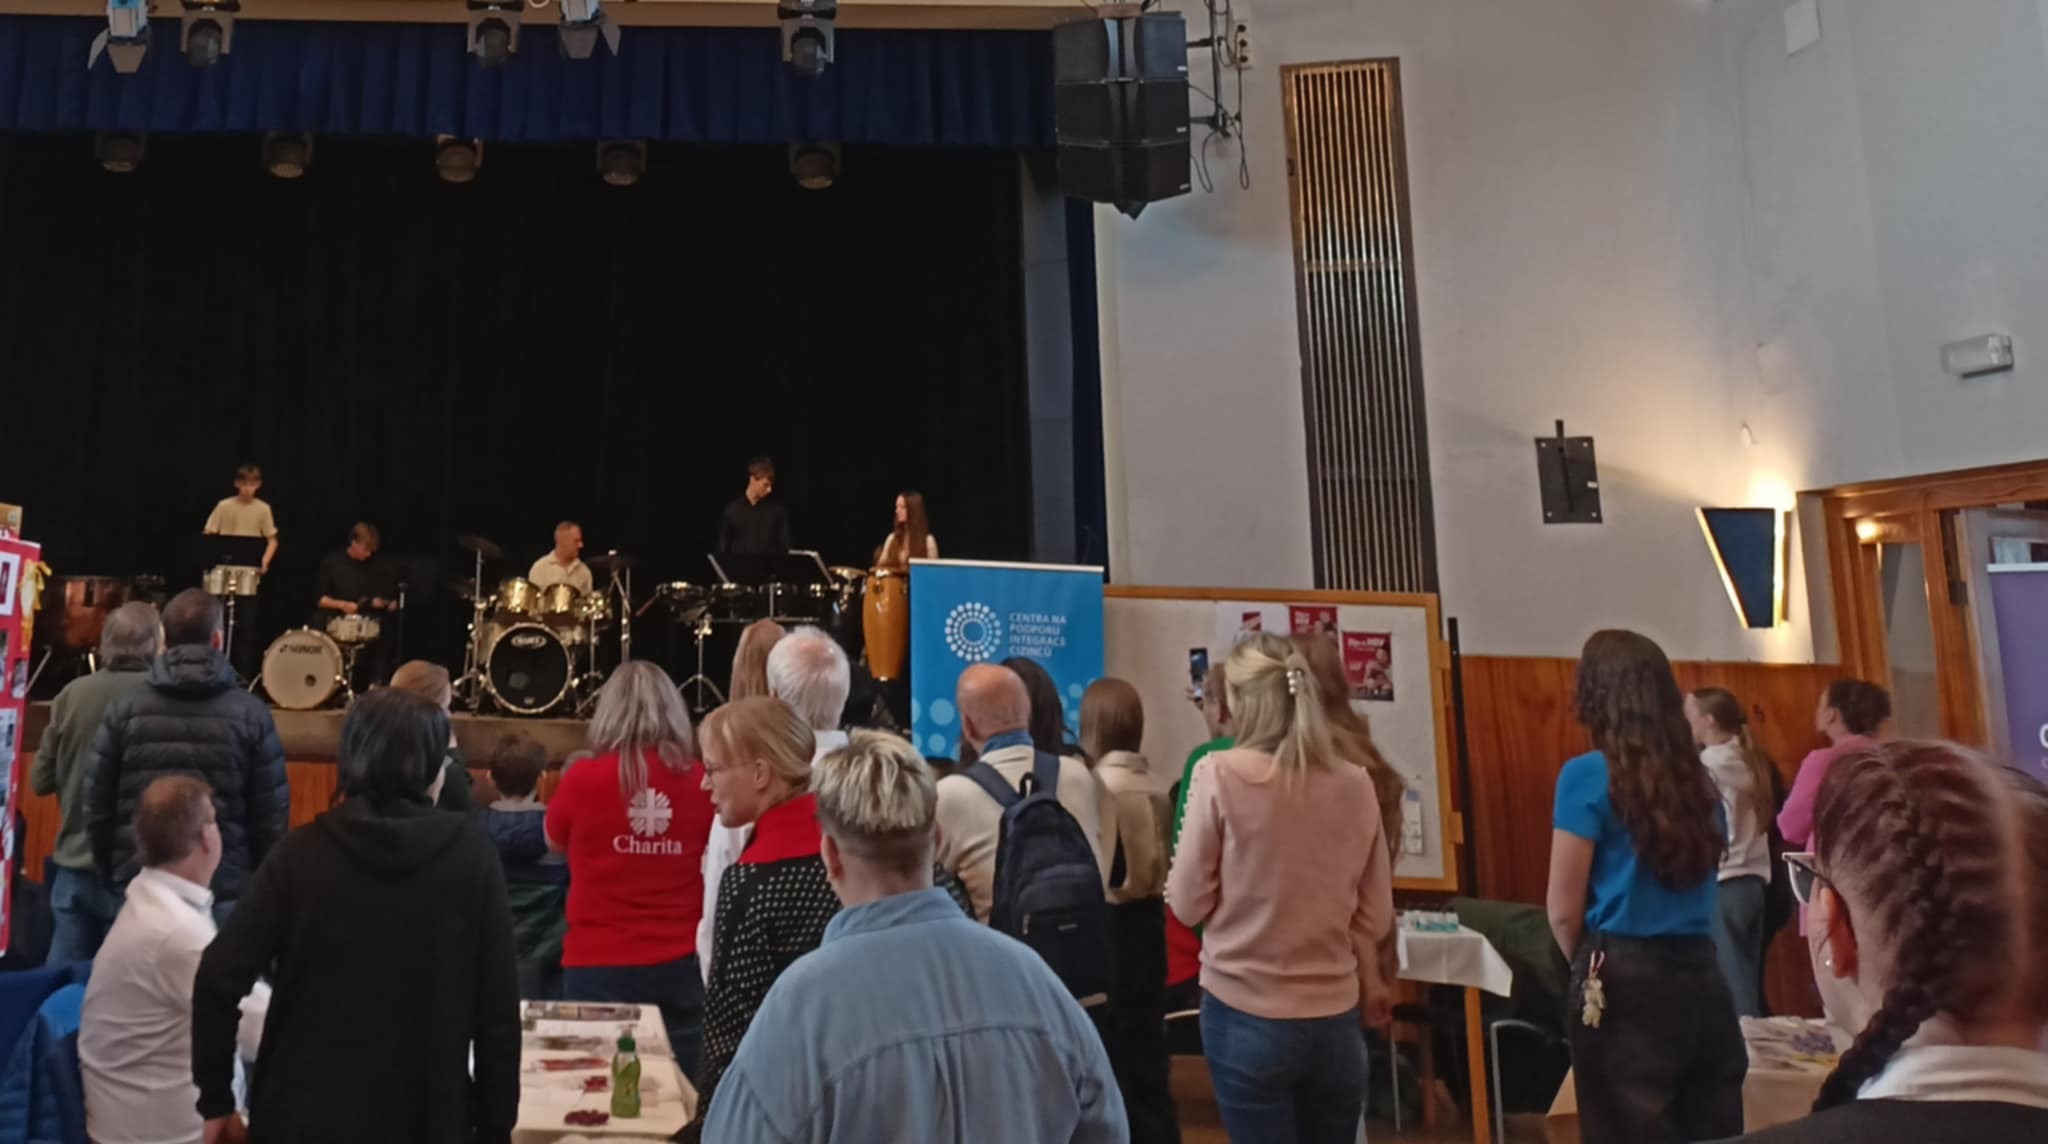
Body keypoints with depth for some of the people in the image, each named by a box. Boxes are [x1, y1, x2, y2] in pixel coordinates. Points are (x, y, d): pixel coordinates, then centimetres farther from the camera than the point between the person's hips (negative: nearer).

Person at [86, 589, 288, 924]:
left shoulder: (125, 708, 0)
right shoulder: (250, 713, -5)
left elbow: (97, 803, 3)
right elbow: (272, 812, -5)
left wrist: (110, 872, 15)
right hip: (223, 888, -2)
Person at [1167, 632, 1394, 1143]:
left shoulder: (1220, 773, -13)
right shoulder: (1355, 782, -2)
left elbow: (1189, 904, -7)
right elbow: (1376, 917, 5)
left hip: (1246, 1014, -3)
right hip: (1336, 1017, 3)